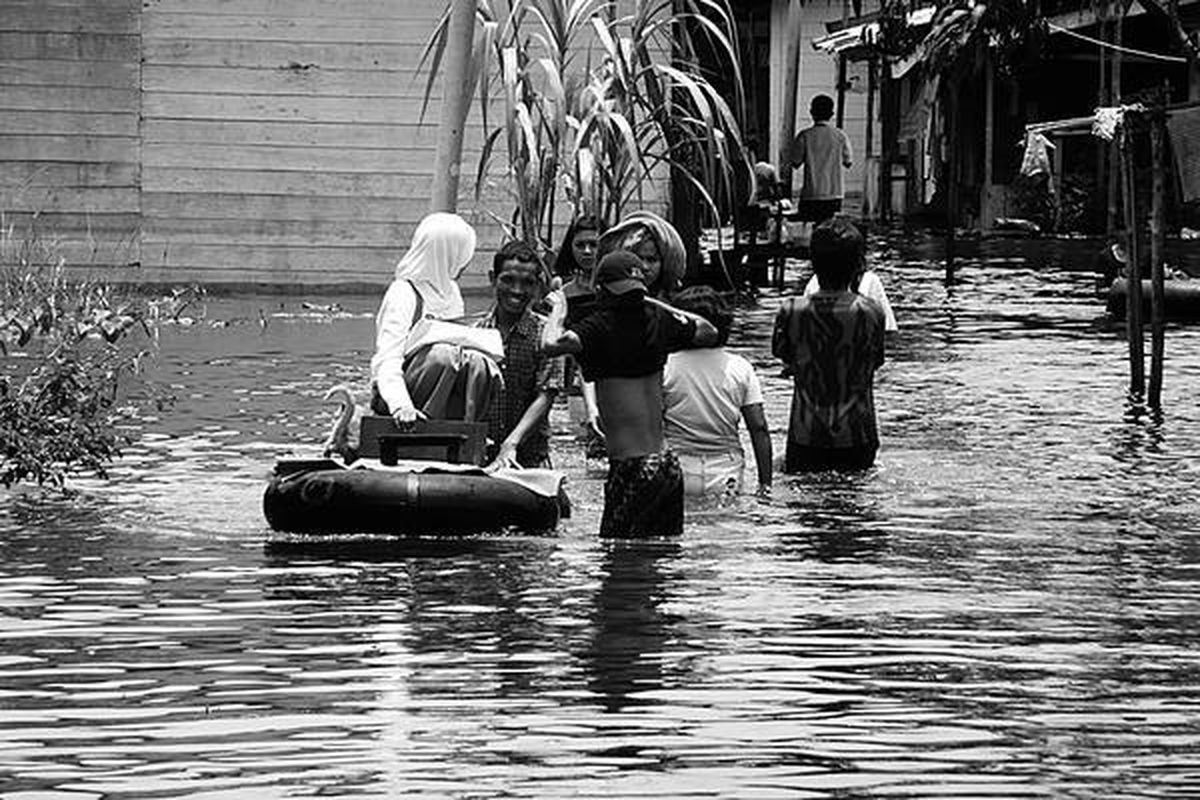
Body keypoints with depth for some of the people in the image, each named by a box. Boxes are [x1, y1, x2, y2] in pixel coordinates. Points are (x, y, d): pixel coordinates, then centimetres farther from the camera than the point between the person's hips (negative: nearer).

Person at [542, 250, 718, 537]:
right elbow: (708, 332, 27)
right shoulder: (659, 322, 8)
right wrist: (656, 303, 28)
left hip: (633, 470, -7)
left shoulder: (602, 325, -11)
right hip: (670, 466, 7)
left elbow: (552, 346, -27)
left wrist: (558, 312, -7)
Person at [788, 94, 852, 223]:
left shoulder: (805, 136, -7)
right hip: (834, 194, 2)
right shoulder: (840, 136, 0)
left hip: (811, 194, -2)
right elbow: (848, 162, 9)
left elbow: (795, 162, 0)